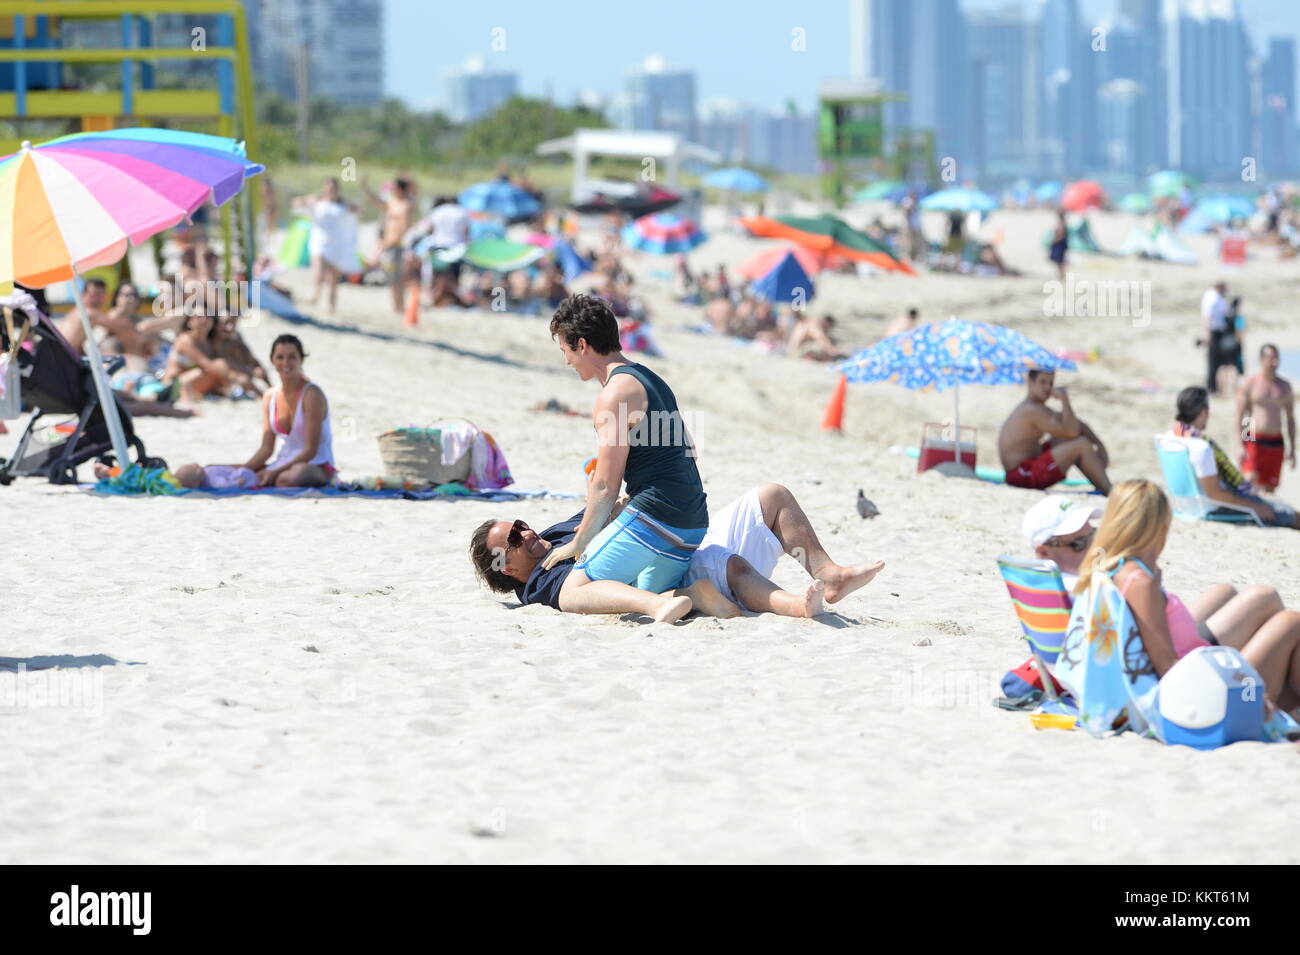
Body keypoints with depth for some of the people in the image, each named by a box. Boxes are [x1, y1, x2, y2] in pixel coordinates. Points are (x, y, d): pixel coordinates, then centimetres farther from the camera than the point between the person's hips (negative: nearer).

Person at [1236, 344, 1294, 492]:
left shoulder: (1285, 386, 10)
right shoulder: (1249, 384, -1)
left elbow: (1290, 419, 15)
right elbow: (1239, 417, -3)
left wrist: (1292, 449, 10)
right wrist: (1240, 446, -12)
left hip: (1276, 443, 4)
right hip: (1254, 441, -4)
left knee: (1270, 487, 5)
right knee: (1251, 481, -22)